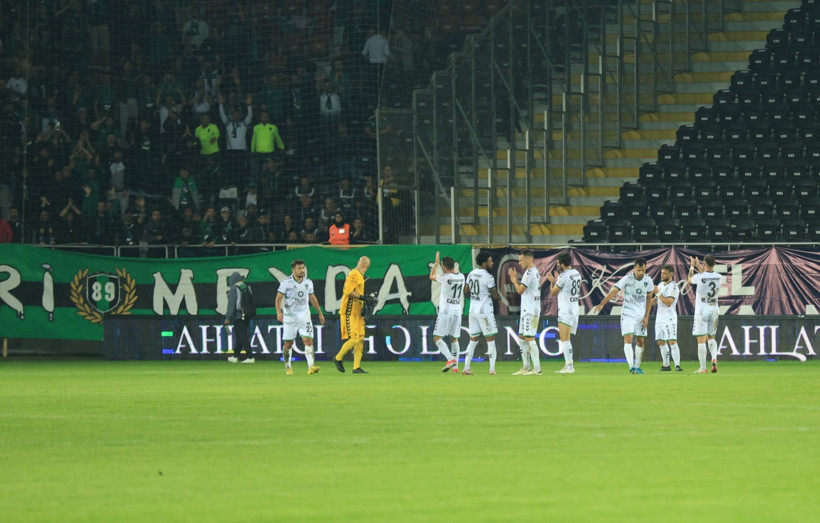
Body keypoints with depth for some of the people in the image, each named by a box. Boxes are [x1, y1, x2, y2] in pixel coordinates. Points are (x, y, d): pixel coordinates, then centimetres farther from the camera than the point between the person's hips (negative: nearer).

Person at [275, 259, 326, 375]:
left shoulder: (308, 282, 7)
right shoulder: (286, 283, -7)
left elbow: (312, 298, 20)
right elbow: (278, 298, -9)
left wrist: (320, 313, 24)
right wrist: (279, 312, -25)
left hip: (304, 317, 2)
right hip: (289, 317, -2)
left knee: (308, 340, -13)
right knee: (288, 344, 4)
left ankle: (311, 366, -21)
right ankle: (288, 367, 21)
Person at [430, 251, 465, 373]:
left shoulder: (445, 277, -14)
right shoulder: (461, 277, 3)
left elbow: (432, 277, 6)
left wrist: (436, 262, 15)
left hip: (445, 312, -6)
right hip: (457, 311, 6)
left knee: (437, 338, -5)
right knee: (454, 339, 16)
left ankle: (450, 359, -23)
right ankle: (455, 366, 14)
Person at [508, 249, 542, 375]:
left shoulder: (529, 273, -15)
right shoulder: (535, 272, 17)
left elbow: (520, 290, -18)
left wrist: (514, 278, -5)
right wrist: (514, 279, 14)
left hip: (530, 311, -11)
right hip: (526, 310, 11)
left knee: (529, 338, -11)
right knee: (522, 338, 14)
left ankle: (537, 368, -14)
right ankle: (526, 367, 18)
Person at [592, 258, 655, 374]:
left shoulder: (648, 280, -1)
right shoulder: (627, 279, -13)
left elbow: (649, 298, 8)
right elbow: (614, 291, -20)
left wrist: (646, 316, 2)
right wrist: (602, 304, -31)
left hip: (641, 315, 4)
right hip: (628, 315, -4)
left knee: (640, 342, 5)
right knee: (628, 339, -16)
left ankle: (637, 367, 17)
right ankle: (631, 367, -23)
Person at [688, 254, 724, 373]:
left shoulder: (700, 277, -15)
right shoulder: (719, 278, -3)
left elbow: (690, 280, 7)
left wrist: (692, 267, 23)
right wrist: (699, 268, 30)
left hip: (702, 311, -5)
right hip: (714, 310, 5)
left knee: (701, 340, -1)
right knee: (711, 337, 19)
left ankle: (703, 368, -1)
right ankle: (714, 358, -5)